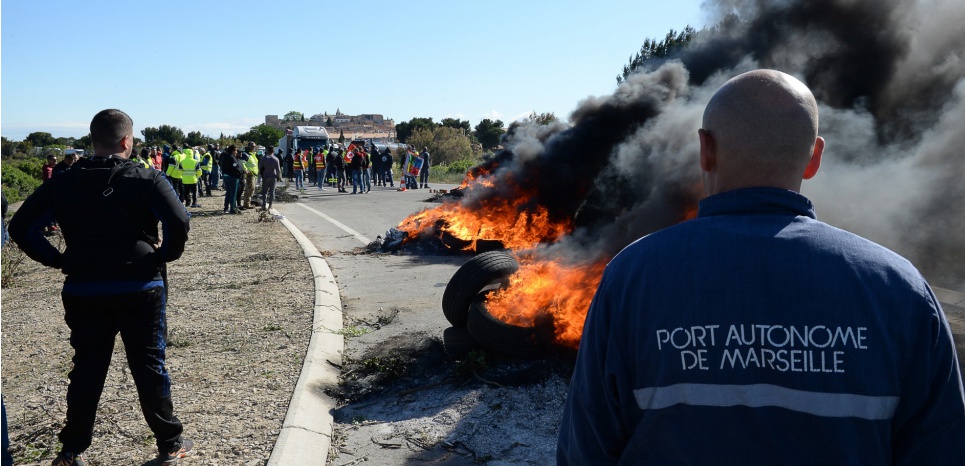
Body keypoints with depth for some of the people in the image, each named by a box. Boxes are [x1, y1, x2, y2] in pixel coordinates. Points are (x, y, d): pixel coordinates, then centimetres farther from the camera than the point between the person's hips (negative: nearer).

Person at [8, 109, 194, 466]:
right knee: (149, 367, 7)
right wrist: (167, 254, -5)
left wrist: (58, 260, 6)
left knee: (86, 370, 15)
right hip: (140, 289, -3)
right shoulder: (146, 179, -8)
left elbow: (21, 227, 1)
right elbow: (179, 222, -22)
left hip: (83, 291, 3)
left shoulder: (63, 183, 4)